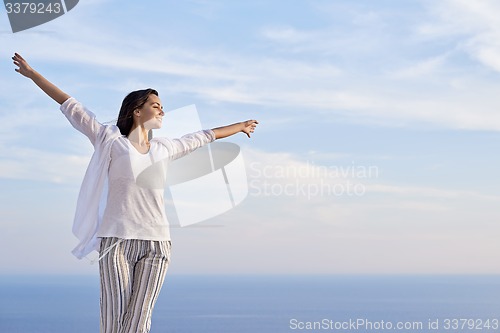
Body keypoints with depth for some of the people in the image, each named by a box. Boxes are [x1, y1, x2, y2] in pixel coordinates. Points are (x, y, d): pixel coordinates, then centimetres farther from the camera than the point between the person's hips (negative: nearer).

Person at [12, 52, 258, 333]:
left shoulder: (164, 148, 16)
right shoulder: (111, 142, 4)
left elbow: (203, 137, 29)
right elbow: (71, 107, 4)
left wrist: (240, 127, 42)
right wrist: (33, 74, 5)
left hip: (156, 245, 3)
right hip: (116, 241, -3)